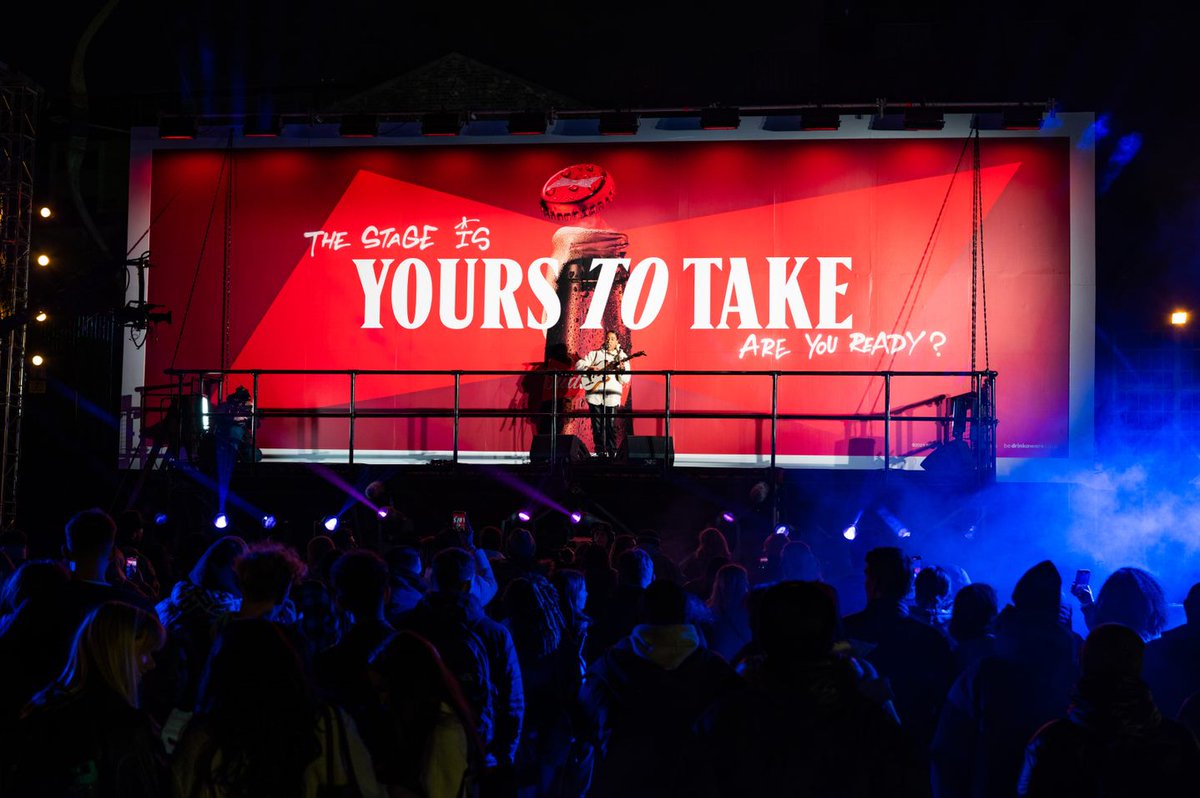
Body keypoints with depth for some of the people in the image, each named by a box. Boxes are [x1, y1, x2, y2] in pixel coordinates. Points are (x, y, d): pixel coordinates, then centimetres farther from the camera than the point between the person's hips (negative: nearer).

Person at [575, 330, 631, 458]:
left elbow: (625, 380, 3)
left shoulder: (622, 356, 9)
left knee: (611, 425, -3)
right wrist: (589, 368, -9)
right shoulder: (595, 354, 13)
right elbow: (579, 364, 8)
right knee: (597, 425, 2)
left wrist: (622, 369, -17)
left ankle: (612, 452, 3)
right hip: (595, 395, 2)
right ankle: (600, 451, 8)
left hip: (612, 396, -2)